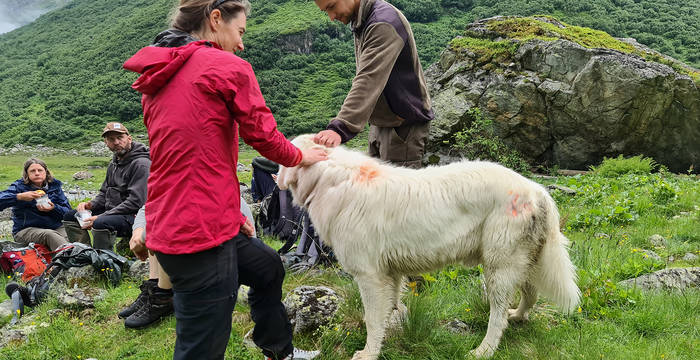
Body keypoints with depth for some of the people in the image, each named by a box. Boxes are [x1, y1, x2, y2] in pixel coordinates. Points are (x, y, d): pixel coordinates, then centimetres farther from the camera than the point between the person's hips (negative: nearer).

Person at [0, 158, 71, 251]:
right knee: (49, 235, -37)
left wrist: (54, 208, -14)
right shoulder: (19, 186, 3)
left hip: (56, 228, 4)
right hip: (27, 229, -4)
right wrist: (20, 197, -26)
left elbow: (68, 211, 6)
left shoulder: (54, 185, 11)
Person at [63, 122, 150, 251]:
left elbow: (136, 202, -23)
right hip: (111, 212, 10)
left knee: (101, 223, -36)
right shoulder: (113, 164, 16)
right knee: (70, 216, 9)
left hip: (133, 216, -10)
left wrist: (101, 217, -22)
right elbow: (104, 193, 26)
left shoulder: (141, 164, -15)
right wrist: (90, 204, 2)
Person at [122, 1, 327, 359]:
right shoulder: (229, 67, -9)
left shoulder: (159, 78, 15)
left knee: (267, 268, 29)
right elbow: (263, 135, -4)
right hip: (202, 234, -10)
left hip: (169, 228, 10)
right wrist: (300, 157, 17)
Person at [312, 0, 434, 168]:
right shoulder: (360, 24, 10)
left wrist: (339, 128, -43)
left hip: (404, 125, -9)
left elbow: (369, 81, -33)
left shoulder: (385, 23, -21)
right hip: (379, 123, 9)